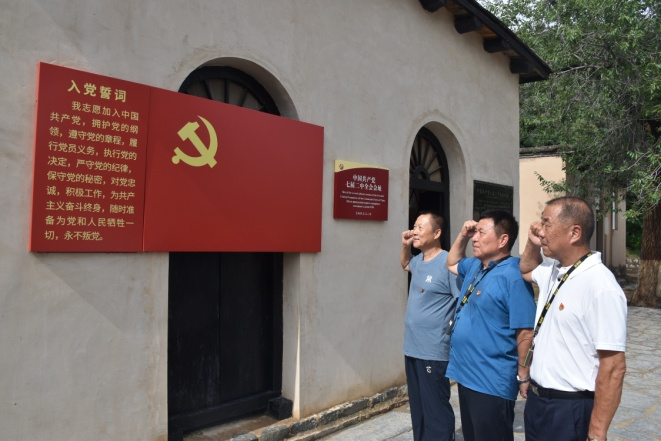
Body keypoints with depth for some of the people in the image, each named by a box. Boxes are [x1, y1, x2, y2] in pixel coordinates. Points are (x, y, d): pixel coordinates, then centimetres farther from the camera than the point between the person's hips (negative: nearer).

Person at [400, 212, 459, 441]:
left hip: (433, 352, -8)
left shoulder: (447, 263, -15)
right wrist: (405, 245, 15)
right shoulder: (419, 261, 10)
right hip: (412, 349, 9)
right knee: (418, 410, 19)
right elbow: (405, 264, 34)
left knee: (436, 412, 1)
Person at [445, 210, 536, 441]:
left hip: (492, 384, -9)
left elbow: (525, 332, -21)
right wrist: (462, 235, 12)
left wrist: (523, 376, -15)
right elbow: (452, 263, 29)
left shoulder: (513, 276, -20)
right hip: (467, 375, 9)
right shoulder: (475, 266, 7)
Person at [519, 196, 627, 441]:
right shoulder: (553, 270, 2)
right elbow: (526, 270, 26)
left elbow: (613, 367, -22)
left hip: (570, 408, -8)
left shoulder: (601, 287, -22)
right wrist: (533, 243, 5)